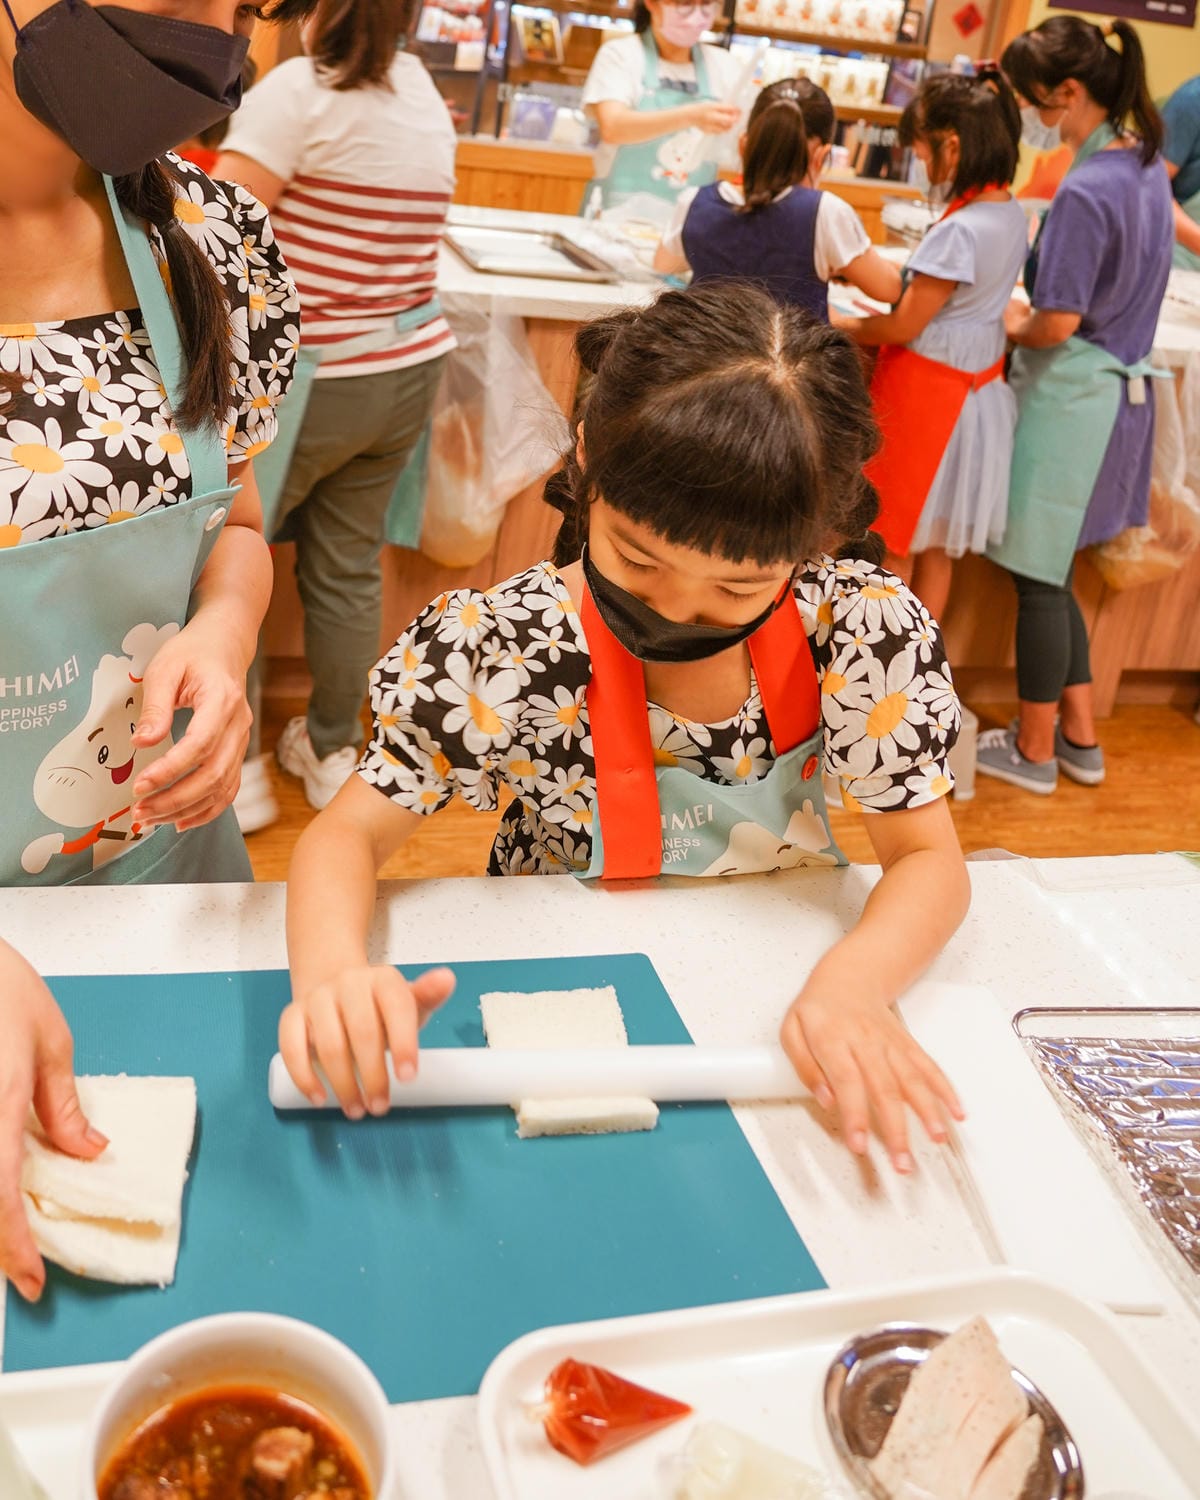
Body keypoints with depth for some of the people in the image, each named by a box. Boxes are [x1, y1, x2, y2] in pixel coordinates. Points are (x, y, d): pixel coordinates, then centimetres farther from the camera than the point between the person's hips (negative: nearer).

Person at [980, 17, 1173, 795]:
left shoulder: (1086, 191, -21)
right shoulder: (1149, 164, 8)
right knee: (1051, 570, 17)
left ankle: (1034, 752, 17)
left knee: (1039, 576, 3)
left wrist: (1013, 322, 0)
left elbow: (1058, 323, -21)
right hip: (1122, 388, 9)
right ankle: (1080, 737, 26)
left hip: (1070, 397, -9)